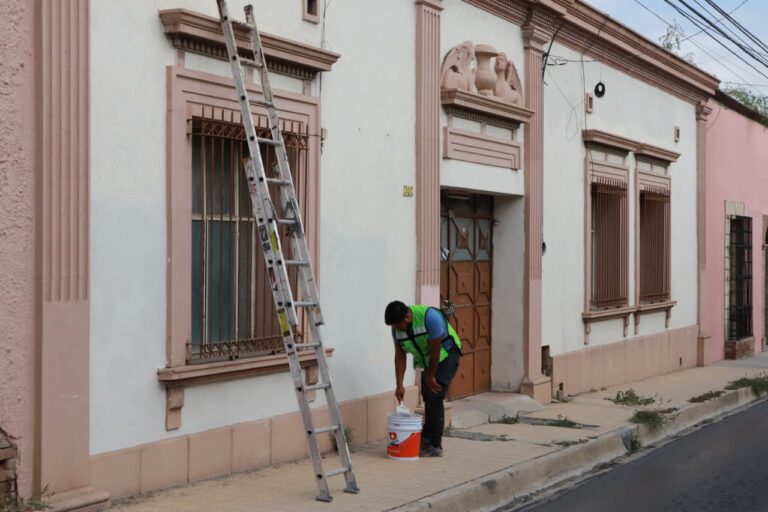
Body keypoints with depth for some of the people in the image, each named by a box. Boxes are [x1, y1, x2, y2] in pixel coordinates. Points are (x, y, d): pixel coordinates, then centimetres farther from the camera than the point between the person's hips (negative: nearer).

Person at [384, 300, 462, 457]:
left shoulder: (430, 317, -34)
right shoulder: (397, 327, -13)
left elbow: (435, 351, -26)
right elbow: (400, 355, -7)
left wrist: (430, 377, -16)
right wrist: (399, 385, -13)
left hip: (446, 354, -6)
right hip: (426, 360, 6)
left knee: (435, 398, -14)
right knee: (427, 398, 8)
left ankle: (435, 446, -10)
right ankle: (426, 439, 21)